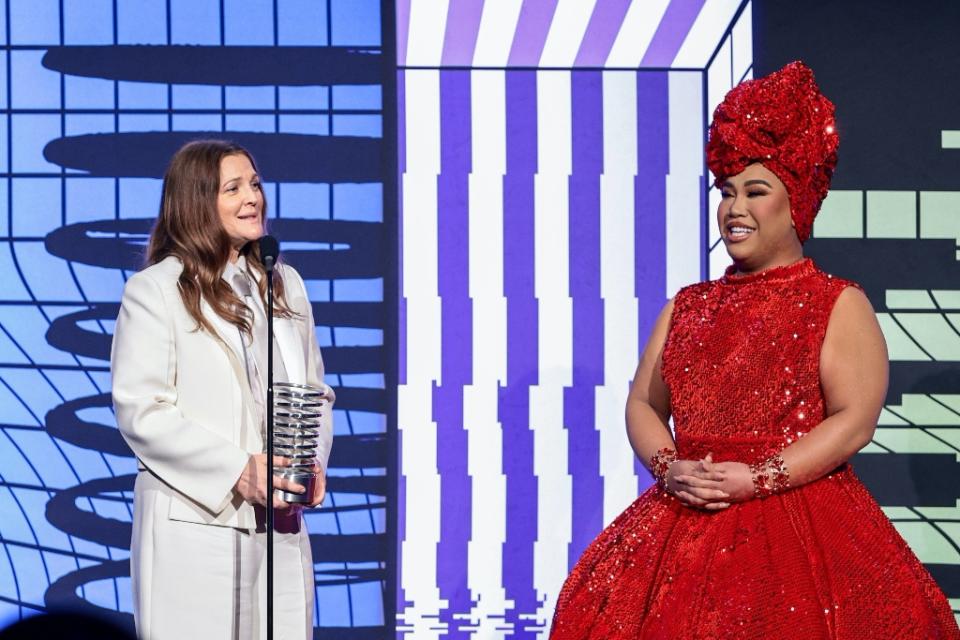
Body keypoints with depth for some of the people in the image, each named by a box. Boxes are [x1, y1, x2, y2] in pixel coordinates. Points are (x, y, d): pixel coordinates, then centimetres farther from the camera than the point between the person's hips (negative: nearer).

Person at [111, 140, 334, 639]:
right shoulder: (154, 291, -2)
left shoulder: (285, 285, 16)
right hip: (193, 525, -5)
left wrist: (313, 460, -3)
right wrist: (238, 471, -15)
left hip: (279, 527, 5)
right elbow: (140, 411, -9)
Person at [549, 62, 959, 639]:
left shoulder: (839, 305, 3)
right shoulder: (689, 307, 19)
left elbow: (856, 418, -7)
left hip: (795, 517, -4)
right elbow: (643, 403, 16)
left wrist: (759, 479, -15)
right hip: (685, 518, 4)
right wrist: (668, 467, -5)